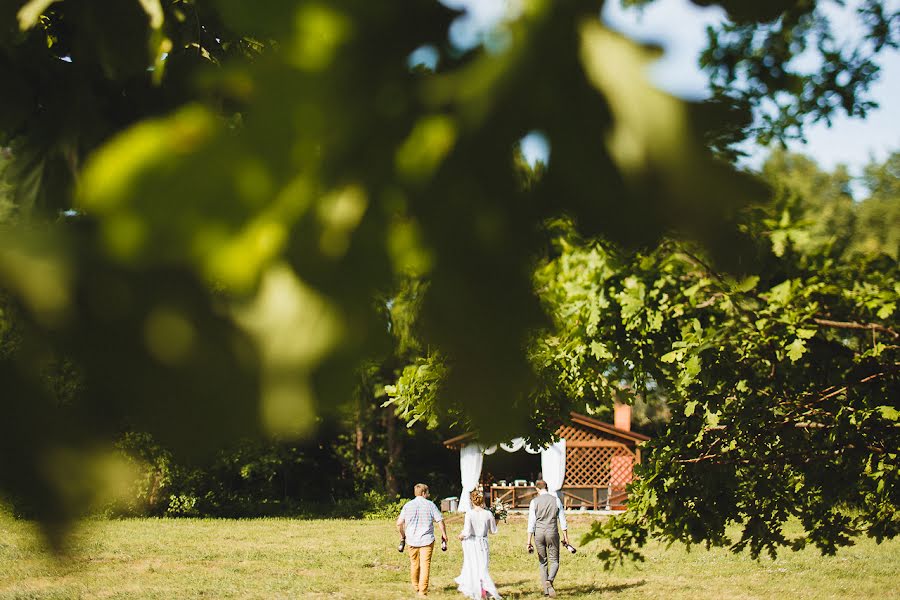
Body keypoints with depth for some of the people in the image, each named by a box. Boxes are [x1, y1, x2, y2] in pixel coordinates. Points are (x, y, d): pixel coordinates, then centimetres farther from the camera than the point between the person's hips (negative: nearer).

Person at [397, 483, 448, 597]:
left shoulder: (407, 505, 3)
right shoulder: (430, 505, -2)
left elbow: (399, 523, 0)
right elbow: (440, 521, -4)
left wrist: (402, 536, 15)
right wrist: (444, 535, 8)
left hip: (411, 540, 3)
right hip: (427, 540, -2)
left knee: (414, 564, 17)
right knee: (425, 565, -3)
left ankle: (416, 587, 33)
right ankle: (423, 591, -8)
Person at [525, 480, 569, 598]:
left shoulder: (534, 502, -2)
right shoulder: (556, 500, 1)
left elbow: (531, 523, -5)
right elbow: (562, 520, 2)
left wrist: (529, 541, -3)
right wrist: (565, 537, 9)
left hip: (539, 533, 0)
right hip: (552, 533, 0)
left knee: (543, 562, 12)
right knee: (554, 561, 6)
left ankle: (546, 590, 10)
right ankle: (549, 580, -23)